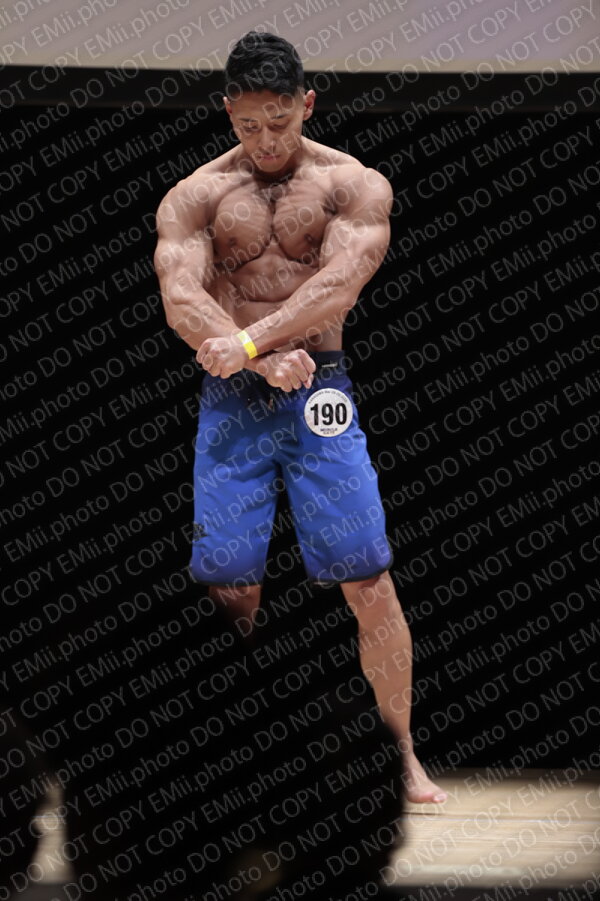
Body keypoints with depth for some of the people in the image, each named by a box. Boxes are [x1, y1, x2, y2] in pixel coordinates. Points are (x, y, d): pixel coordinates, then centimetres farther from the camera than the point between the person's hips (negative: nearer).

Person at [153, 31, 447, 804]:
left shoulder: (354, 186, 2)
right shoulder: (194, 198, 5)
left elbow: (340, 281, -15)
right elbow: (180, 301, -11)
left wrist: (249, 340, -29)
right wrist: (266, 361, -27)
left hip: (320, 397, -1)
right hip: (229, 400, 1)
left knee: (369, 583, -4)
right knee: (229, 588, -1)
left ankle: (403, 759, 4)